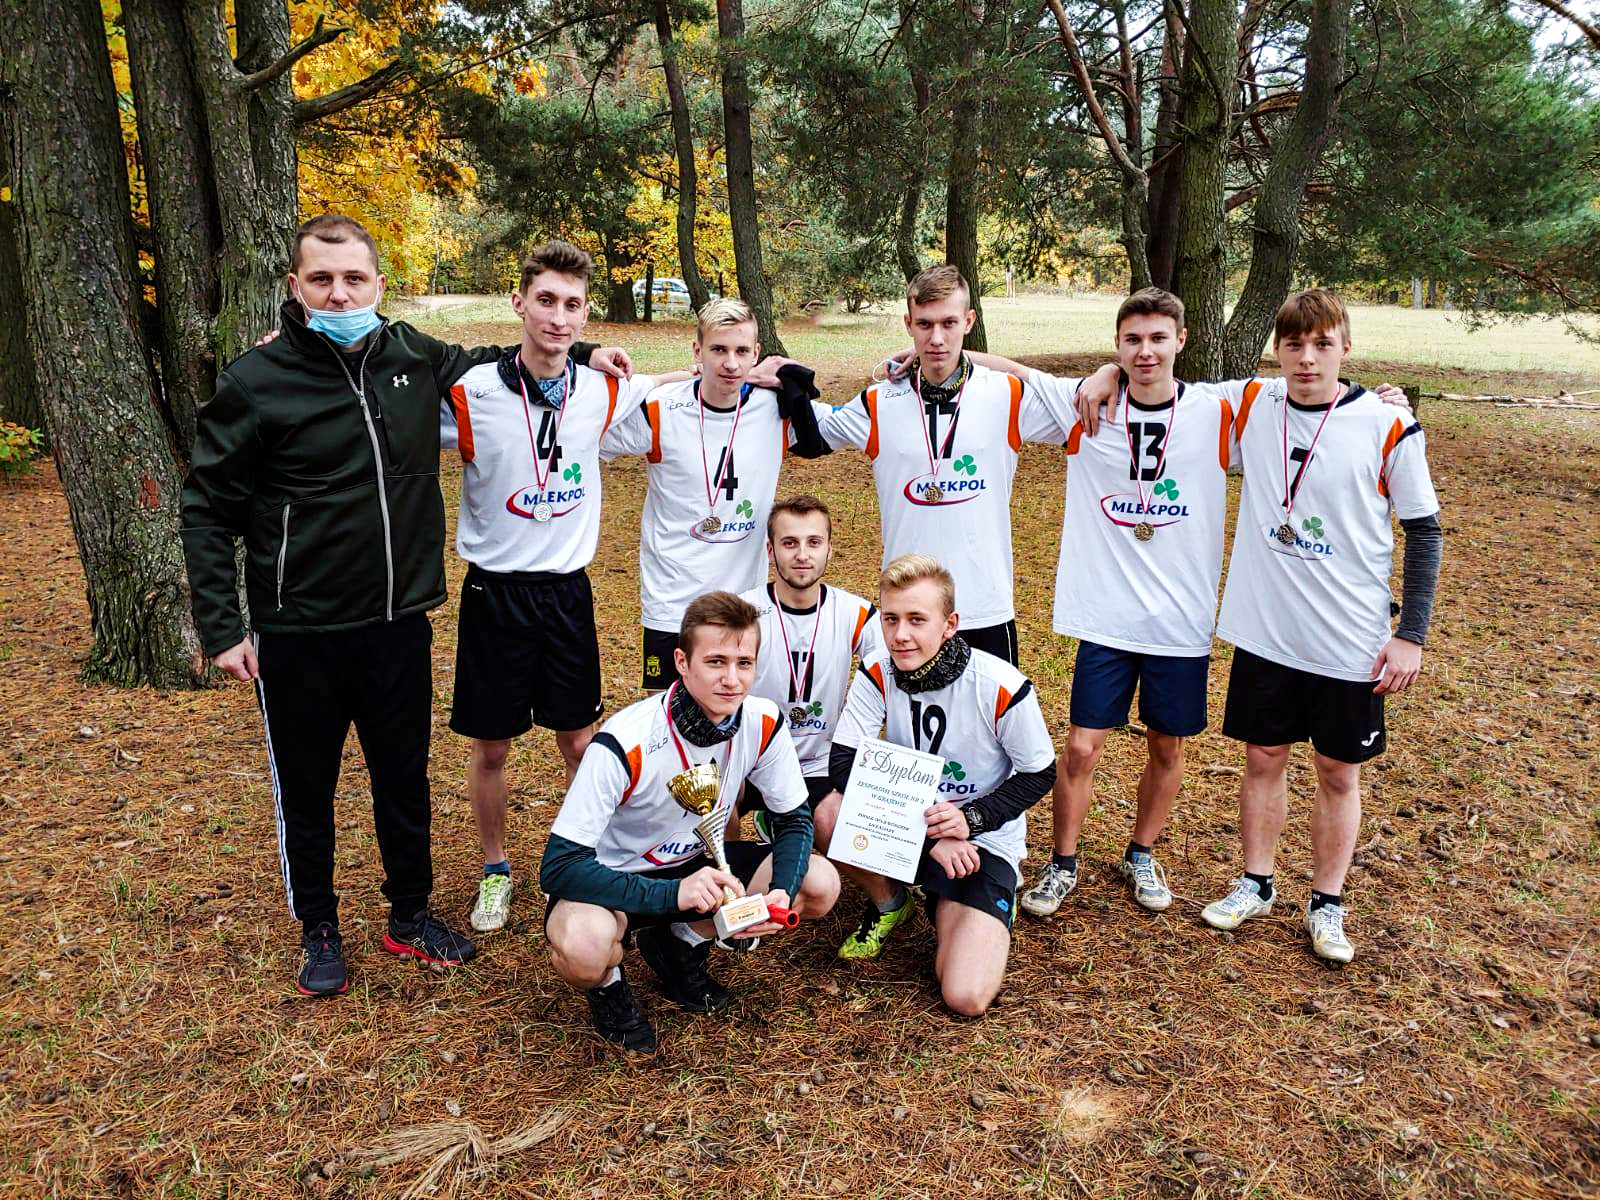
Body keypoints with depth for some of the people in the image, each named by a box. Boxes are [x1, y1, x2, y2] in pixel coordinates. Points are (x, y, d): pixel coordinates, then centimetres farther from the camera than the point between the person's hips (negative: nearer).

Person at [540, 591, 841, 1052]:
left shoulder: (764, 724, -17)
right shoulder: (625, 745, -31)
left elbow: (793, 821, -3)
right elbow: (559, 866, -31)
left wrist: (782, 891, -25)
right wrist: (673, 893, -42)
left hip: (696, 862, 5)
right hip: (615, 877, -5)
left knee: (820, 884, -15)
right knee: (583, 947, -38)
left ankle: (682, 944, 8)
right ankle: (608, 985, 2)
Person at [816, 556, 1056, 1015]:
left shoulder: (1001, 688, -22)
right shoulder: (878, 672, -14)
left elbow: (1040, 775, -8)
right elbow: (843, 762, -18)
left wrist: (971, 819, -24)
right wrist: (929, 834, -26)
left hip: (983, 839, -3)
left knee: (966, 999, -19)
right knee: (830, 815, -29)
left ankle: (991, 912, 16)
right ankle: (887, 902, 4)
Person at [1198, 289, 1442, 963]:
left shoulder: (1388, 429, -10)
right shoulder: (1252, 407, -3)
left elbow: (1424, 533, -3)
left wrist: (1412, 635, -5)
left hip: (1350, 642, -2)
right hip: (1265, 631, 2)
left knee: (1339, 773, 12)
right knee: (1263, 758, 14)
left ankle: (1327, 904, 29)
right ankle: (1255, 885, 33)